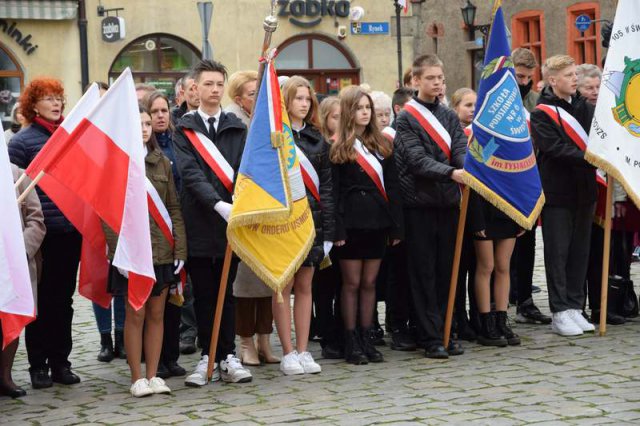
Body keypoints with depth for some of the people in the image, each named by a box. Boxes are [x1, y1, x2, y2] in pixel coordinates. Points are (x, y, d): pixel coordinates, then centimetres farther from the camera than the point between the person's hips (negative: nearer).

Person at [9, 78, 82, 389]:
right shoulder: (22, 141, -3)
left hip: (71, 231, 4)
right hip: (43, 233, -4)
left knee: (64, 299, 10)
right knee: (41, 301, 3)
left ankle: (61, 362, 18)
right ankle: (38, 365, 12)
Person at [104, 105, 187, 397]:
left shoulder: (162, 162, 12)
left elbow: (174, 208, 10)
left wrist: (180, 249, 3)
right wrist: (118, 252, -12)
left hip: (162, 250, 4)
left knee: (157, 314, 7)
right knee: (135, 315, 0)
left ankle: (153, 375, 14)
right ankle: (137, 378, 8)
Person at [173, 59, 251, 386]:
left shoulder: (237, 128, 9)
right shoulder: (184, 130, 3)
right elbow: (190, 173, -9)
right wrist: (218, 204, -23)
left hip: (230, 222, 1)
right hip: (199, 224, -1)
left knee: (226, 292, 6)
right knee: (204, 295, 5)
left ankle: (228, 357, 11)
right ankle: (208, 357, 11)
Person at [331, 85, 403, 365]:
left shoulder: (382, 145, 12)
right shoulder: (338, 148, -2)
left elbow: (392, 187, 11)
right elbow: (333, 192, -6)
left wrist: (396, 226, 5)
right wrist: (337, 229, -14)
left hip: (377, 221, 4)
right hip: (352, 222, -4)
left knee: (369, 283, 8)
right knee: (352, 283, 1)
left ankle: (367, 339, 14)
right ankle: (351, 343, 7)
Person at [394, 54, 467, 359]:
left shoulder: (449, 116, 13)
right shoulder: (406, 119, -3)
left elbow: (460, 149, -1)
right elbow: (417, 159, -15)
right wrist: (451, 172, -29)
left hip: (447, 201, 5)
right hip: (419, 202, -5)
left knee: (446, 271, 9)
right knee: (424, 273, 0)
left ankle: (445, 333, 16)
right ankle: (430, 337, 4)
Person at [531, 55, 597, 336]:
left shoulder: (585, 107, 13)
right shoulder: (542, 113, -5)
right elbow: (554, 148, -17)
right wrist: (586, 157, -26)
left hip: (583, 190, 6)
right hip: (557, 192, -6)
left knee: (580, 251, 9)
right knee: (558, 252, -1)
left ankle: (575, 307, 16)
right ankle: (560, 312, 4)